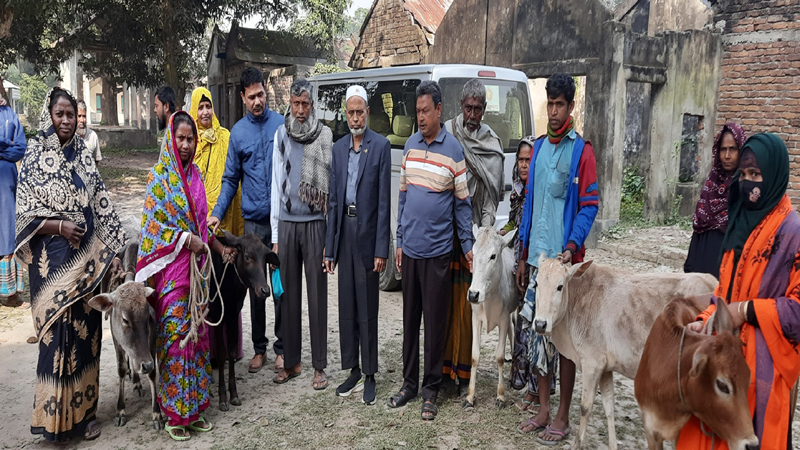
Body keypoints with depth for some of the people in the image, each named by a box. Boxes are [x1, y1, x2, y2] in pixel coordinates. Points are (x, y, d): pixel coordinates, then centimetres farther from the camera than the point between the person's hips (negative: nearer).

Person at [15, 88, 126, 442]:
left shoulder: (83, 155, 9)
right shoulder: (35, 157, -2)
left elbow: (103, 206, 8)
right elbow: (24, 213, -3)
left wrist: (113, 250, 2)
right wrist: (59, 227, -18)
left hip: (88, 258, 4)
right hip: (53, 259, -3)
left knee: (86, 332, 8)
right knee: (57, 333, -1)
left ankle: (84, 412, 21)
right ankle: (56, 417, 14)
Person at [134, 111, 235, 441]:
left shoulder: (194, 174, 11)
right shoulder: (160, 175, -6)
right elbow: (153, 223, -9)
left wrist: (219, 247, 7)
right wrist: (187, 239, -15)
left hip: (196, 265, 6)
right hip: (172, 268, -6)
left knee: (196, 333, 9)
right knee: (174, 335, -2)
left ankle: (193, 409, 20)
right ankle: (174, 414, 10)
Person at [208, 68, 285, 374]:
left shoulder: (282, 124, 1)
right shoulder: (238, 132, 6)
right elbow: (231, 179, 10)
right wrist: (217, 214, -2)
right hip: (253, 221, 2)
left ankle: (281, 347, 17)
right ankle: (259, 348, 23)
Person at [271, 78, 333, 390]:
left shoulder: (325, 135, 0)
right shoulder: (281, 134, 9)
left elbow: (331, 184, -1)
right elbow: (277, 183, 10)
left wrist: (331, 235, -6)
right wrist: (275, 234, 6)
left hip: (314, 223, -3)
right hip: (287, 223, 3)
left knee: (317, 294, 2)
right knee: (288, 293, 9)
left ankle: (319, 366, 12)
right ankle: (290, 362, 21)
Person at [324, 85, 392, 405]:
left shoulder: (381, 146, -4)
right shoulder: (338, 148, 11)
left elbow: (384, 201, -8)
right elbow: (333, 199, 11)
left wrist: (381, 249, -13)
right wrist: (329, 247, 8)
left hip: (368, 233, -5)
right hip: (344, 231, 5)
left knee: (367, 307, 1)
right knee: (346, 305, 11)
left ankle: (370, 375, 14)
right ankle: (353, 371, 24)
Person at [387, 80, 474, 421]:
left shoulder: (453, 150, -5)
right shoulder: (410, 145, 9)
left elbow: (462, 202, -2)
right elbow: (403, 195, 13)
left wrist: (468, 245, -6)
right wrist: (399, 242, 11)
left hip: (437, 251, -4)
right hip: (410, 249, 5)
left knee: (434, 322, 4)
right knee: (409, 319, 13)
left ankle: (431, 390, 17)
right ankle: (409, 382, 27)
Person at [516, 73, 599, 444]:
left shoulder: (581, 151, -4)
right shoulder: (538, 147, 14)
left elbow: (589, 206, -7)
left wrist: (572, 247, -21)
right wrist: (524, 255, 14)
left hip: (563, 259, -6)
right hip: (536, 257, 6)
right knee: (538, 331, 11)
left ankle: (562, 418, 15)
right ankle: (543, 410, 24)